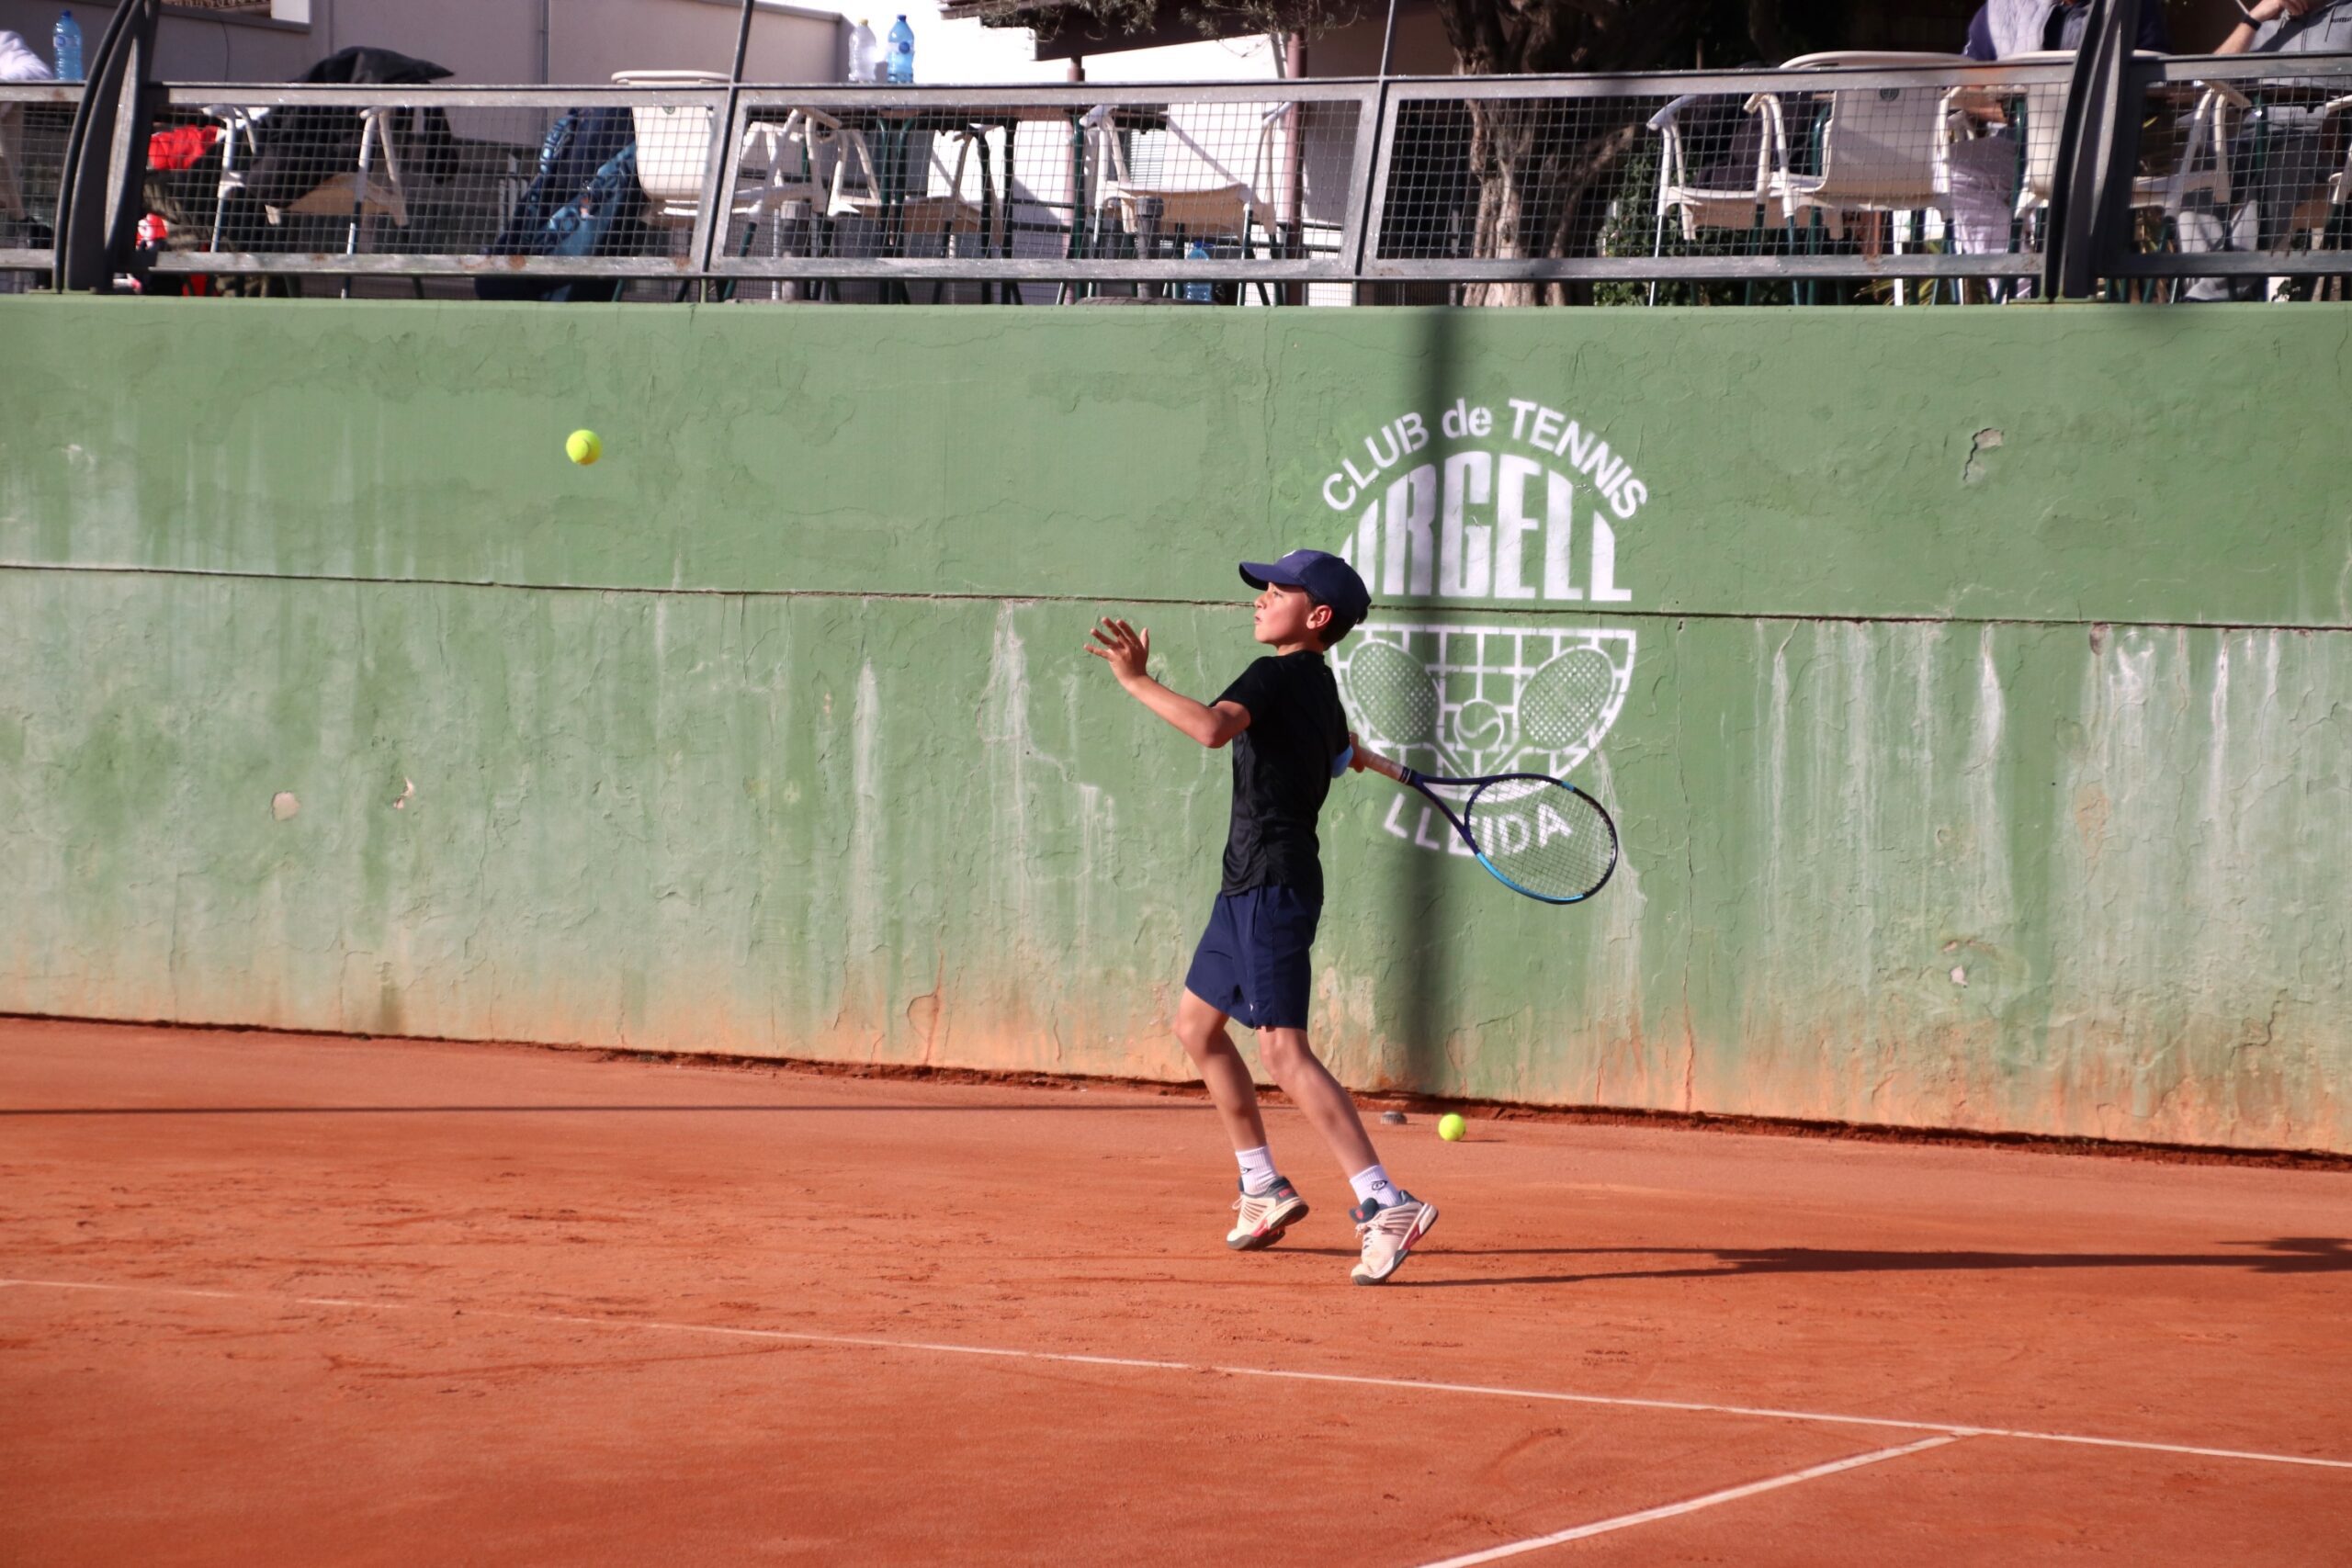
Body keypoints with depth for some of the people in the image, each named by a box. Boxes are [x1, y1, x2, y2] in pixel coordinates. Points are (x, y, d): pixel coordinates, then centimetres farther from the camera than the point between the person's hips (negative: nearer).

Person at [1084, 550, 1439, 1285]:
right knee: (1196, 1024, 21)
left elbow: (1215, 727, -32)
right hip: (1250, 887, 10)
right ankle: (1264, 1189, 27)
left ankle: (1385, 1204, -23)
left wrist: (1138, 681, -26)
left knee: (1282, 1049, -16)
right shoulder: (1320, 689, 15)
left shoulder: (1276, 676, -13)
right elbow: (1342, 754, 36)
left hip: (1273, 885, -10)